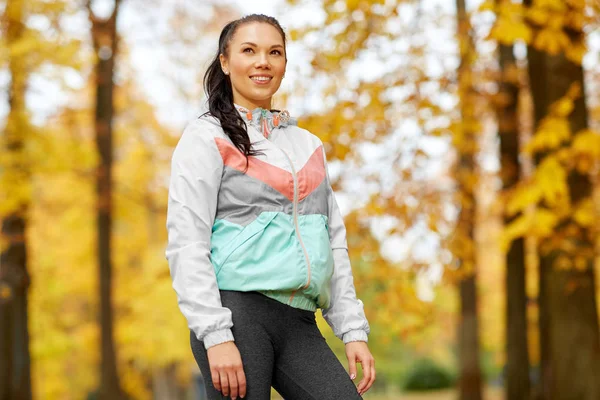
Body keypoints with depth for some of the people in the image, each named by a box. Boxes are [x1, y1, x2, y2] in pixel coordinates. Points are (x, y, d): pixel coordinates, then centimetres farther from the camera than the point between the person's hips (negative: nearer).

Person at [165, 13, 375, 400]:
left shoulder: (308, 144, 20)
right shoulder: (207, 136, 3)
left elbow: (334, 243, 19)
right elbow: (187, 243, -6)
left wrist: (353, 330, 9)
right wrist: (215, 335, -16)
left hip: (300, 323, 5)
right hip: (237, 311, -5)